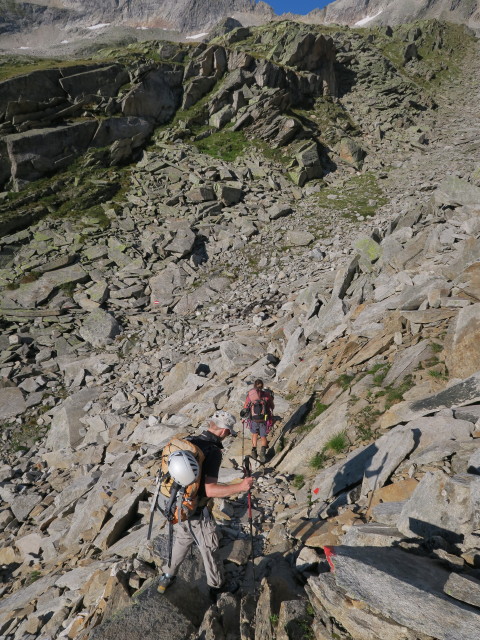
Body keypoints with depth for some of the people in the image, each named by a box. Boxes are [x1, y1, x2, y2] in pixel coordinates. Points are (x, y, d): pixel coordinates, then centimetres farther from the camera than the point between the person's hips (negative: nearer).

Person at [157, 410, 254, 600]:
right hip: (196, 513, -7)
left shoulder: (188, 442, -5)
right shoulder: (213, 451, -27)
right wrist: (240, 486, -24)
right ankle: (216, 589, 38)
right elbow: (210, 490, -30)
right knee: (210, 549, 17)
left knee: (182, 541, 31)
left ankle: (167, 578, 49)